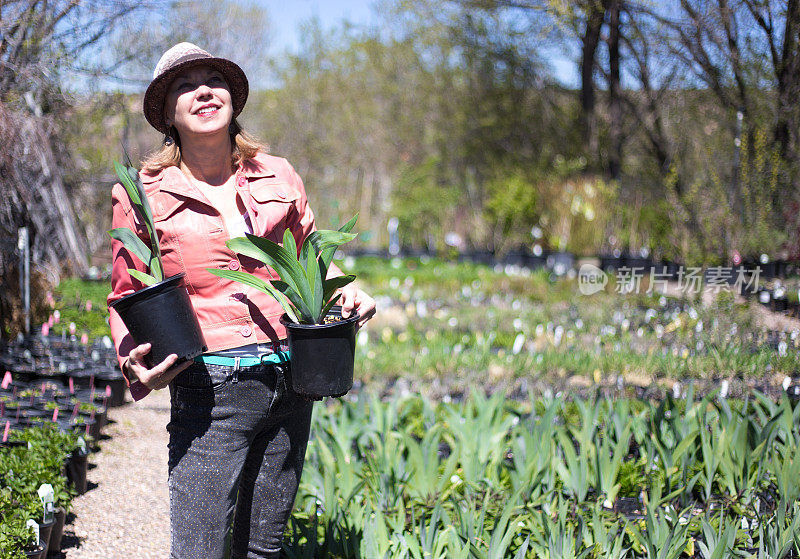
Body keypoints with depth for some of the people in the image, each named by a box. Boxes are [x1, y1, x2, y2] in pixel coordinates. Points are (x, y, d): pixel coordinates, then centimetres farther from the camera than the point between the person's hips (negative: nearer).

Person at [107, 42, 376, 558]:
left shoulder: (277, 177, 8)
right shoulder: (143, 195, 0)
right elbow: (126, 299, 6)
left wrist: (347, 291, 2)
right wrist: (133, 360, -14)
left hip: (291, 382, 4)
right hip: (211, 389, -4)